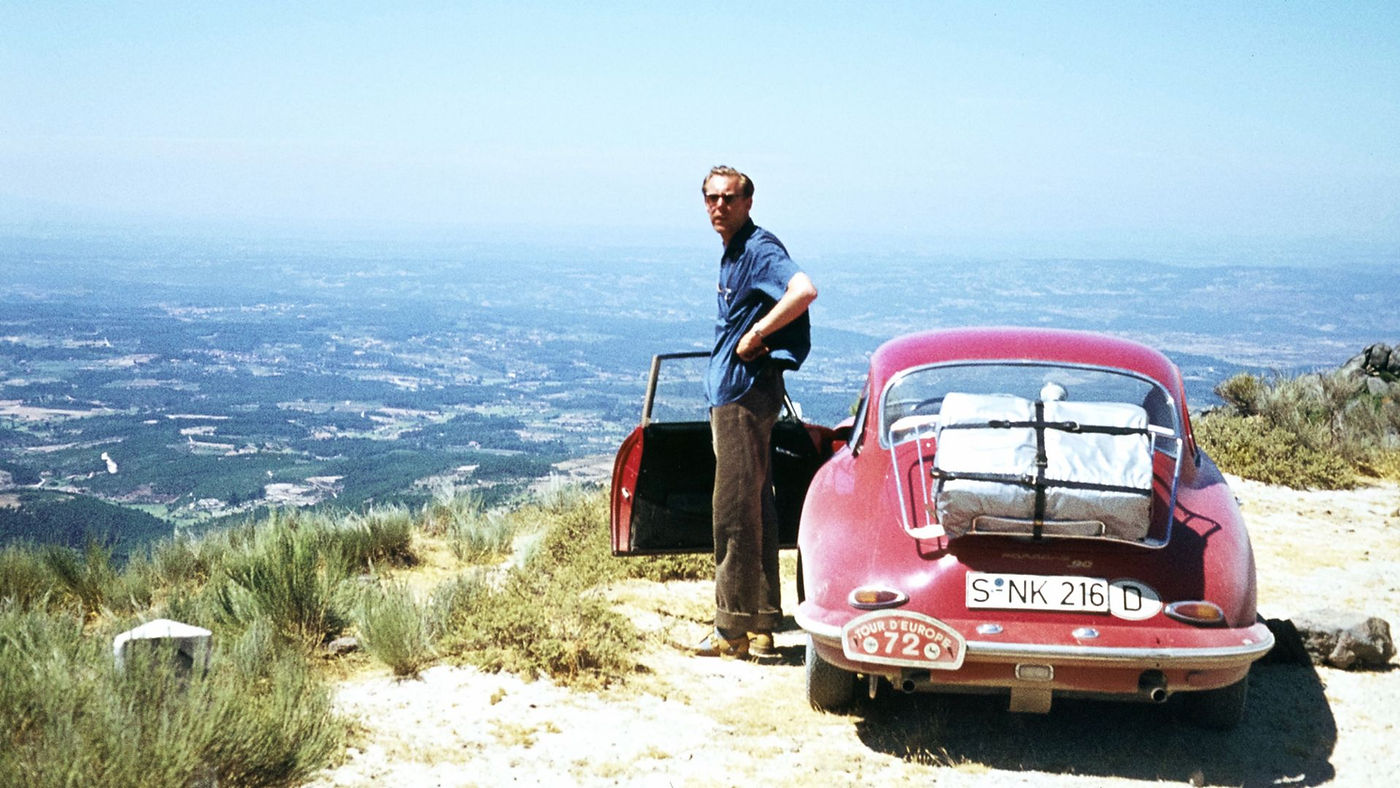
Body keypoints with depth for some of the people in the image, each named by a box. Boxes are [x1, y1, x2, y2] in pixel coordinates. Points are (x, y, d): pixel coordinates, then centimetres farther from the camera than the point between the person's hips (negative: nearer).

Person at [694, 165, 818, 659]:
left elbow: (804, 291, -30)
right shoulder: (732, 253, 18)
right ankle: (760, 627, 18)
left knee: (735, 510, -7)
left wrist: (755, 336, -21)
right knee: (753, 508, 12)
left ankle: (734, 630, -1)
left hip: (747, 393, -11)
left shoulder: (759, 249, -13)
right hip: (732, 393, 11)